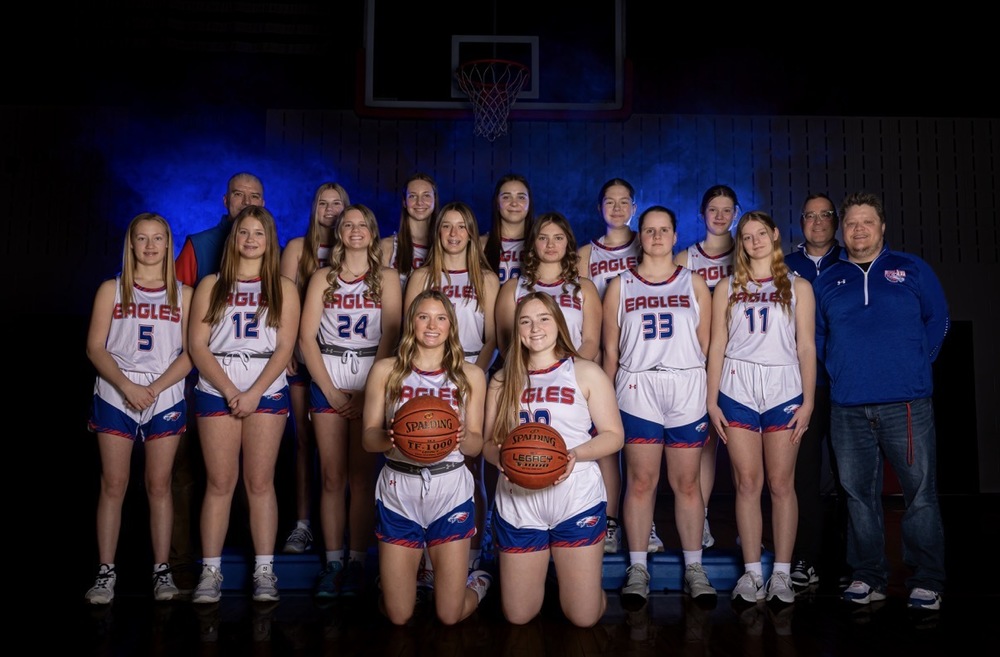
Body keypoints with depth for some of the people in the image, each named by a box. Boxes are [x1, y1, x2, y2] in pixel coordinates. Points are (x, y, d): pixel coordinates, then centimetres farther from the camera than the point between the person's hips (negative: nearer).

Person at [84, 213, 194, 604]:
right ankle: (106, 572, 6)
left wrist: (154, 388, -12)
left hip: (166, 398, 0)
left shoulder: (183, 294, 7)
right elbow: (95, 347, 0)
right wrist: (126, 385, -14)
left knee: (159, 485, 3)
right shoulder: (112, 289, 7)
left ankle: (162, 571, 10)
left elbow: (190, 353, 0)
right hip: (115, 397, 0)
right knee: (113, 484, 0)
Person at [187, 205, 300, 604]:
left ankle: (264, 571, 5)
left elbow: (285, 346, 0)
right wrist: (230, 391, -10)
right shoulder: (211, 285, 10)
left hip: (267, 391, 0)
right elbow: (197, 345, 1)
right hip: (216, 390, 1)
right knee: (219, 482, 0)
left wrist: (254, 393, -11)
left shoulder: (283, 288, 9)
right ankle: (210, 571, 6)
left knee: (260, 482, 0)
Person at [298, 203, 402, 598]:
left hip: (371, 385, -1)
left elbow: (390, 338, -2)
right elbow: (306, 336, 3)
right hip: (327, 384, 1)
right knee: (332, 476, 1)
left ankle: (357, 562, 4)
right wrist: (331, 391, -6)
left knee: (361, 476, -1)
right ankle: (332, 562, 7)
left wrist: (367, 393, -10)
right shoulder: (323, 278, 10)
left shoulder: (386, 278, 7)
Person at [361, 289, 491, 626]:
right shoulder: (386, 370, 1)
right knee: (398, 616, 8)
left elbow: (476, 443, 3)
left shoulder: (470, 375, 3)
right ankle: (401, 579, 42)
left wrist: (463, 438, -20)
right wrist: (391, 437, -22)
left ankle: (476, 583, 38)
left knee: (450, 616, 5)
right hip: (398, 490, 0)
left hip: (450, 491, 0)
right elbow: (369, 437, 0)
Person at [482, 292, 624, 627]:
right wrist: (500, 457, -15)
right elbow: (489, 442, 9)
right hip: (517, 504, 2)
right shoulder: (502, 381, 9)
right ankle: (542, 570, 41)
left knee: (584, 616, 2)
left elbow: (613, 435, 0)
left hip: (577, 502, -2)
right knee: (517, 617, 10)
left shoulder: (586, 372, 1)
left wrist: (574, 454, -19)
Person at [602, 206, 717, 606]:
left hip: (687, 390, 1)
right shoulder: (620, 286, 10)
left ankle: (694, 569, 13)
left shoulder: (694, 284, 11)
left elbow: (707, 344, 10)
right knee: (641, 480, -1)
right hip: (637, 390, 0)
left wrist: (712, 394, 3)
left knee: (687, 482, 4)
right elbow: (610, 350, 9)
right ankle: (637, 569, 9)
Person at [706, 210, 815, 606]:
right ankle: (752, 573, 7)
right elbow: (717, 345, 8)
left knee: (781, 484, -1)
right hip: (737, 390, 1)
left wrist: (808, 400, -2)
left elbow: (806, 347, 6)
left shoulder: (798, 287, 11)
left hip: (783, 389, 0)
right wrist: (712, 399, 1)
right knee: (747, 483, 0)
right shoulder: (727, 288, 13)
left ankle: (782, 574, 7)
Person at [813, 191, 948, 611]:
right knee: (859, 494, 7)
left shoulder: (912, 269, 8)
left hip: (906, 402, -2)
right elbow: (816, 336, 17)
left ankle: (926, 582, 9)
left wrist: (915, 364, 3)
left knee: (920, 492, -2)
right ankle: (868, 577, 18)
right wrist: (839, 370, 6)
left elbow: (937, 320, 10)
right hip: (848, 406, 2)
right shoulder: (827, 281, 13)